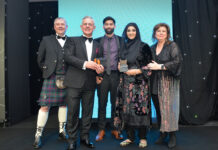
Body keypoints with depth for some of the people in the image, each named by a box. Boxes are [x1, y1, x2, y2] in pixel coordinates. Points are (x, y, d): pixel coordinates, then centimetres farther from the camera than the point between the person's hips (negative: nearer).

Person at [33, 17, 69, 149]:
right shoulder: (47, 40, 7)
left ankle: (62, 131, 26)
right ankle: (38, 135, 10)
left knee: (63, 104, 11)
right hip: (51, 77, -1)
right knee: (45, 106, -3)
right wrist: (46, 70, 5)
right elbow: (40, 59, 11)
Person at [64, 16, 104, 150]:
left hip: (90, 84, 3)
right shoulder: (74, 41, 7)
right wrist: (85, 63, -19)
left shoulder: (98, 45, 17)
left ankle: (85, 137, 26)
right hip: (74, 82, -3)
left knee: (88, 112, 10)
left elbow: (100, 63, 19)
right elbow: (68, 57, -8)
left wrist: (100, 68, -5)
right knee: (73, 112, 1)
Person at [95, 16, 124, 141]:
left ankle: (115, 129, 20)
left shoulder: (121, 40, 8)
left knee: (116, 103, 6)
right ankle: (101, 130, 16)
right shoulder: (98, 41, 9)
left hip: (116, 75, 0)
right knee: (102, 103, 4)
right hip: (102, 75, 0)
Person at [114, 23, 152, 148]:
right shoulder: (124, 46, 14)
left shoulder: (143, 46, -1)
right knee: (126, 109, 4)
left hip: (140, 82, -4)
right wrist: (120, 66, 2)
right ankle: (130, 137, 17)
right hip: (126, 82, 5)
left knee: (140, 108, -4)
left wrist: (137, 71, -14)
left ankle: (143, 138, 12)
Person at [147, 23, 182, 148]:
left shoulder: (172, 45, -1)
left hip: (169, 82, -4)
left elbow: (177, 61, -13)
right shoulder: (152, 48, 15)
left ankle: (172, 135, 9)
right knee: (159, 108, 4)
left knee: (169, 107, -4)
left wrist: (159, 66, -16)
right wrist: (148, 66, 1)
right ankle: (163, 133, 17)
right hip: (156, 82, 4)